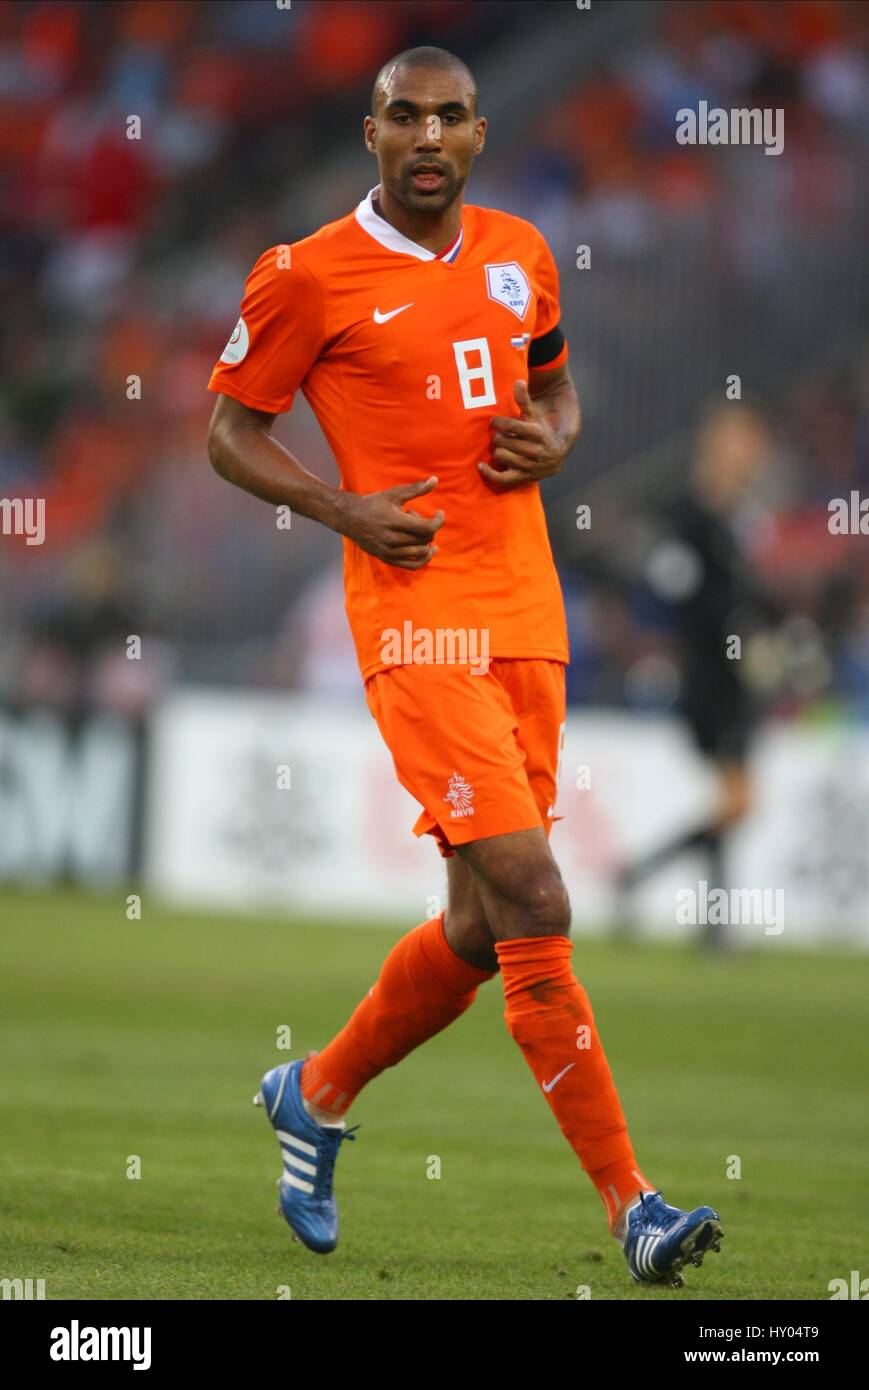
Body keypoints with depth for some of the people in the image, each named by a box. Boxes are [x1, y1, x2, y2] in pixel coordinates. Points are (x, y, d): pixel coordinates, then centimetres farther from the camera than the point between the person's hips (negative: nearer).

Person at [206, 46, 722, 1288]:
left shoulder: (519, 255, 12)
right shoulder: (309, 278, -4)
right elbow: (231, 431, 4)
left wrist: (554, 441, 3)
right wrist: (342, 509, -12)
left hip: (526, 611, 7)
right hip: (414, 615, -6)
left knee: (481, 926, 11)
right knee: (531, 901, -16)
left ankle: (319, 1094, 36)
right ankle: (632, 1206, -14)